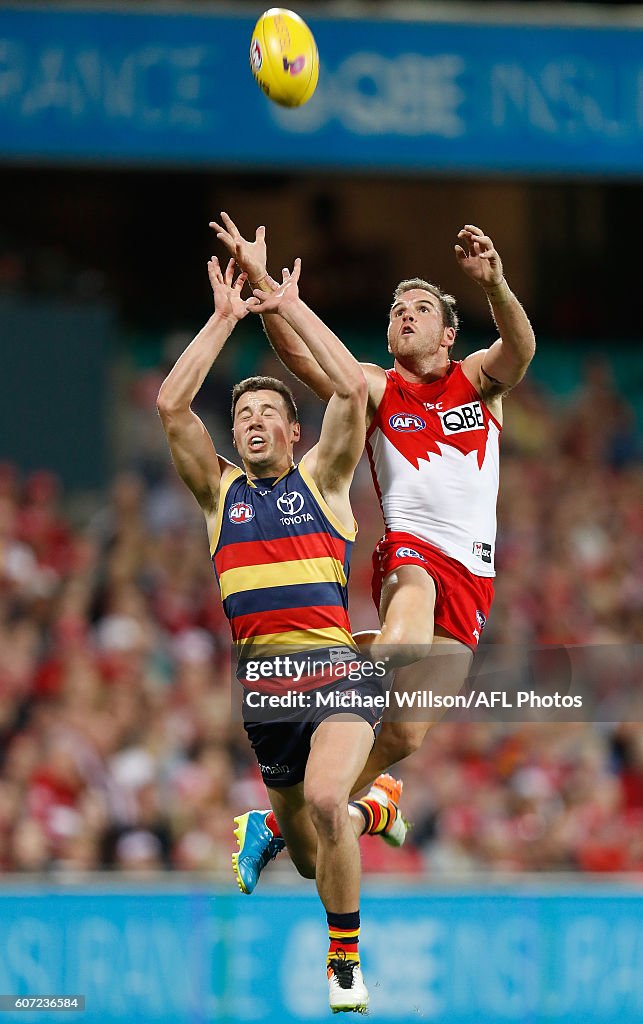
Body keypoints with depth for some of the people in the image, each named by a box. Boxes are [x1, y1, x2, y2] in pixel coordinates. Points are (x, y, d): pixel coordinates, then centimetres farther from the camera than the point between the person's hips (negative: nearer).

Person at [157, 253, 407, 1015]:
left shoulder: (322, 479, 7)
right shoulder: (219, 490, 14)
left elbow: (353, 389, -7)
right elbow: (171, 405, 2)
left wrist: (293, 308, 1)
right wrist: (225, 319, 3)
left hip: (335, 666, -4)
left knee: (324, 800, -31)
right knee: (309, 859, 14)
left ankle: (345, 965, -17)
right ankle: (377, 808, 51)